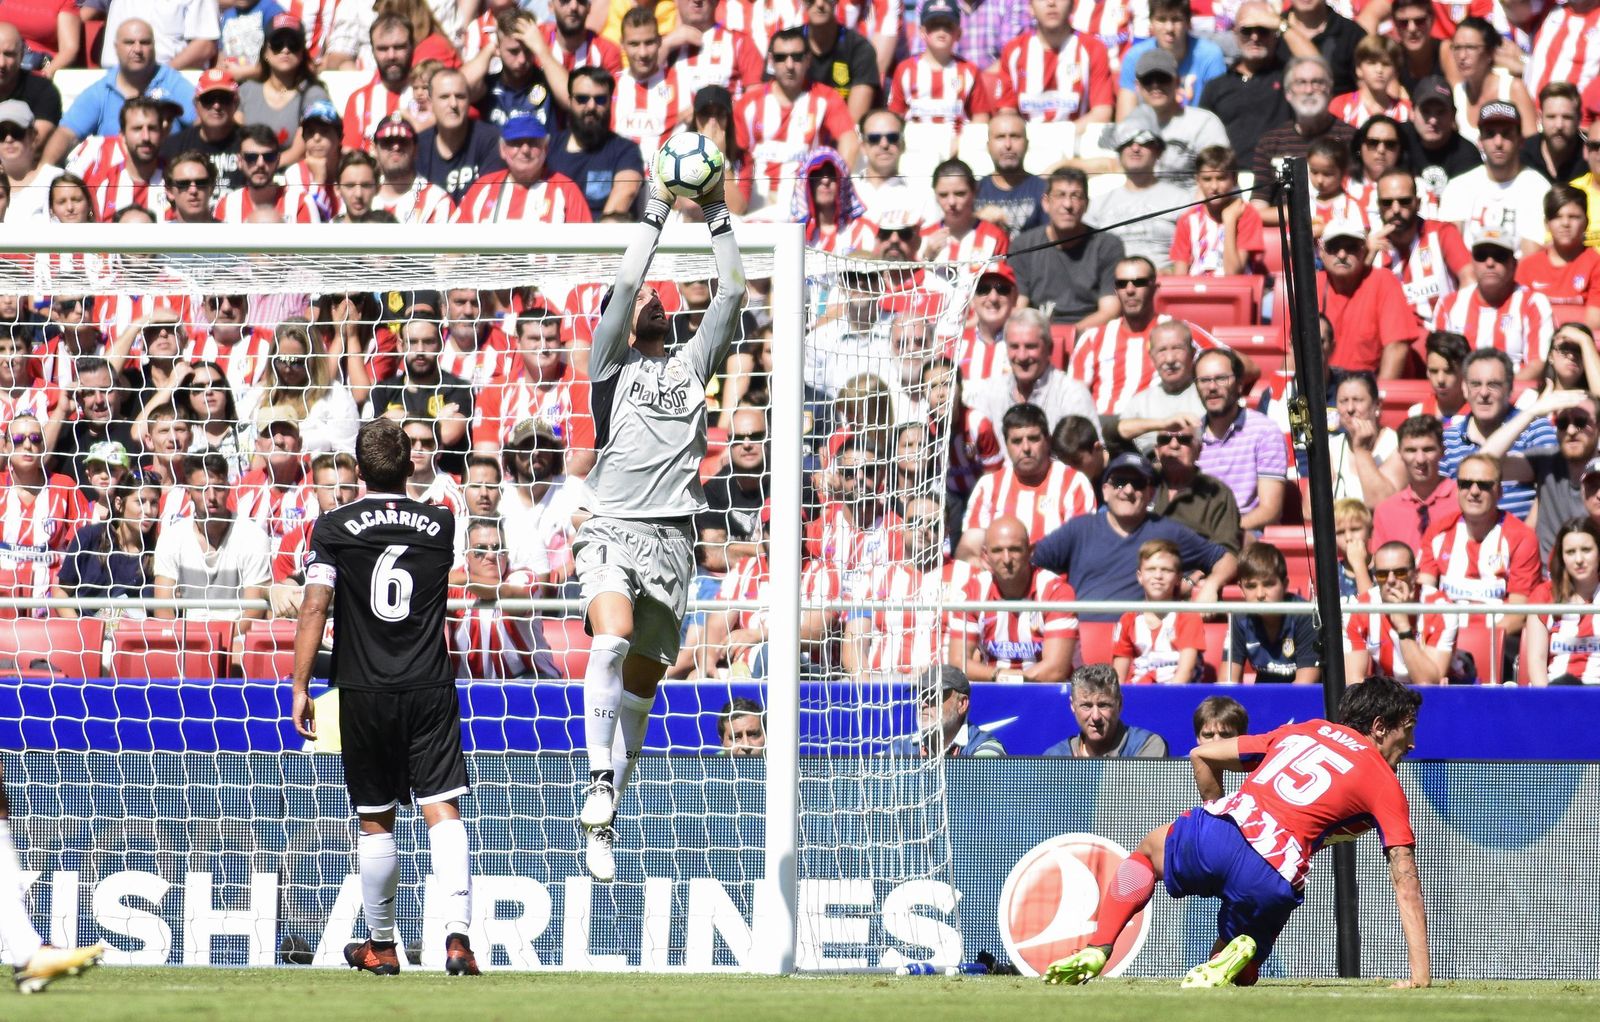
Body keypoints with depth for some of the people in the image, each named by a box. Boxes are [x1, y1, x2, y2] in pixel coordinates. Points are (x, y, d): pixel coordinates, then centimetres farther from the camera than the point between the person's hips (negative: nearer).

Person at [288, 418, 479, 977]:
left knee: (375, 821, 9)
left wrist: (300, 688, -6)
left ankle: (380, 946, 19)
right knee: (443, 811, -4)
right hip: (431, 689, 1)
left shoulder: (334, 527, -3)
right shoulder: (440, 525, 5)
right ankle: (457, 932, -20)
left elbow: (314, 607, -8)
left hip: (366, 694, -1)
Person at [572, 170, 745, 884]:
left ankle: (601, 821, 12)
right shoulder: (612, 364, 10)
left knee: (641, 683, 4)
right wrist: (656, 214, 2)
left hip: (672, 540, 4)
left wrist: (717, 217, 13)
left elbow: (731, 292, 15)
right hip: (612, 528, -4)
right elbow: (624, 283, -1)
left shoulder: (692, 364, 20)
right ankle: (599, 779, -24)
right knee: (612, 640, -31)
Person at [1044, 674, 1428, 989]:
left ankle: (1096, 951, 17)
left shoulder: (1303, 731, 23)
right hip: (1271, 881, -3)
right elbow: (1405, 879, 3)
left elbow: (1203, 755, 27)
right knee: (1239, 977, 25)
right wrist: (1421, 973, 2)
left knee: (1149, 850, 37)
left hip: (1209, 835, 3)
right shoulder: (1385, 784, 11)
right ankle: (1231, 959, -12)